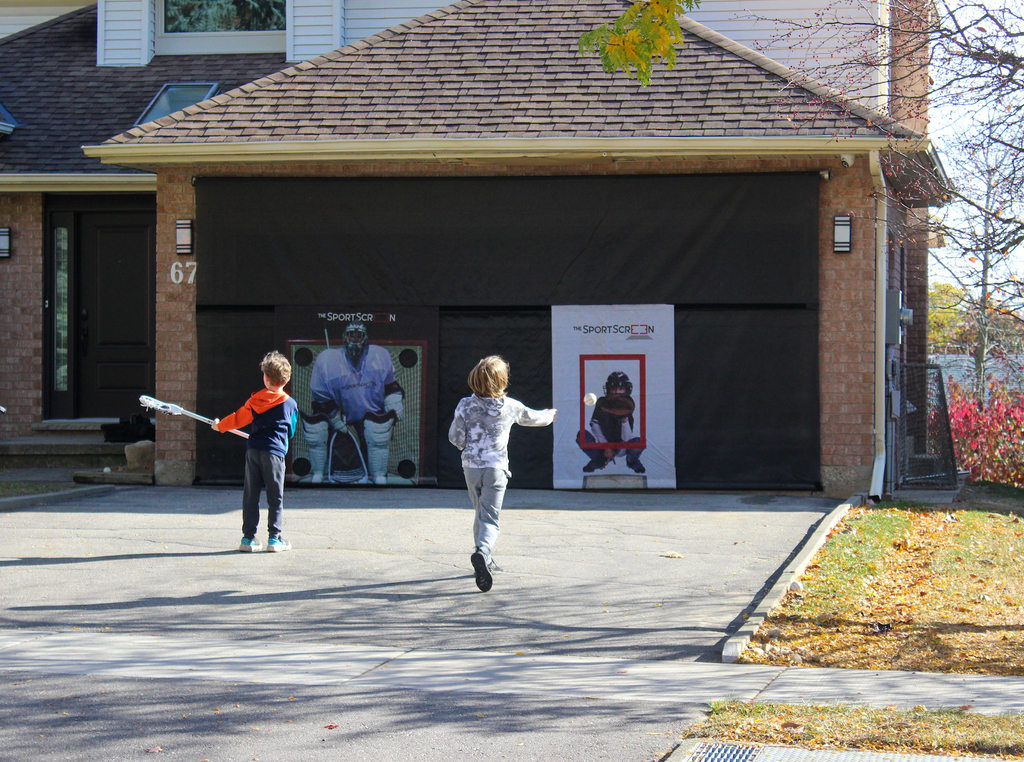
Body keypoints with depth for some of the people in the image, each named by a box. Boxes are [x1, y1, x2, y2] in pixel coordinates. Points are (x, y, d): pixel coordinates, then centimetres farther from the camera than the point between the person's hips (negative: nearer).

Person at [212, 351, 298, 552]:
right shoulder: (290, 404, -1)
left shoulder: (255, 400, 4)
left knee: (250, 495, 8)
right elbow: (291, 432, 10)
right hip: (274, 452, -3)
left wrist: (219, 425, 33)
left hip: (253, 451, 3)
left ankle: (248, 537, 9)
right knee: (275, 496, 2)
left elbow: (238, 419, 15)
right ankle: (274, 538, 1)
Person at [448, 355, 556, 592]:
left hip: (471, 466, 2)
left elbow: (455, 437, -1)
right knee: (490, 518, -8)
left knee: (480, 514, 21)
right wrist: (549, 416, 40)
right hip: (496, 468, -2)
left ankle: (485, 560, 30)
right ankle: (482, 552, -36)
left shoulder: (465, 405, -4)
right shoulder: (510, 407, -3)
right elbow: (533, 417, 17)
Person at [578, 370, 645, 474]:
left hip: (621, 447, -1)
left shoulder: (628, 406, -13)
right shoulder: (602, 404, -11)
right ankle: (598, 461, 5)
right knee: (582, 436, -27)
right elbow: (596, 427, -13)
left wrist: (625, 420, -36)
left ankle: (632, 460, 9)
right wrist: (606, 448, -20)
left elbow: (627, 438, -19)